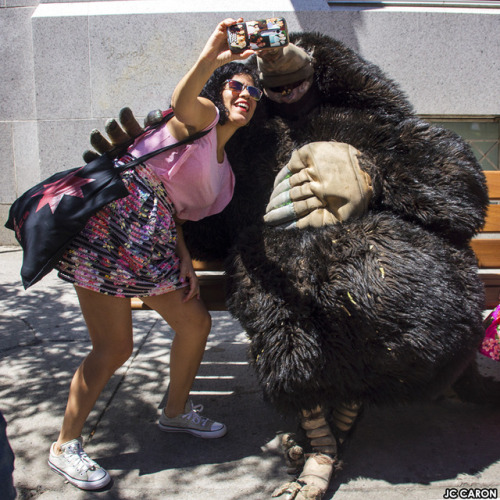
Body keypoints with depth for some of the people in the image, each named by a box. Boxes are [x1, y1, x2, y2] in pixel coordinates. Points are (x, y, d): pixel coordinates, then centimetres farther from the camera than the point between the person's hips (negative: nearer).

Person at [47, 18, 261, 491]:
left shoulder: (222, 167, 20)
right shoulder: (203, 116, -3)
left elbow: (175, 206, 16)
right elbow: (182, 102, -29)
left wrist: (183, 258, 3)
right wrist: (208, 60, -46)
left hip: (150, 241, 9)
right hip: (108, 225, -9)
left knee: (195, 322, 12)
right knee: (114, 348, -6)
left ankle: (176, 411, 35)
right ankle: (64, 447, 15)